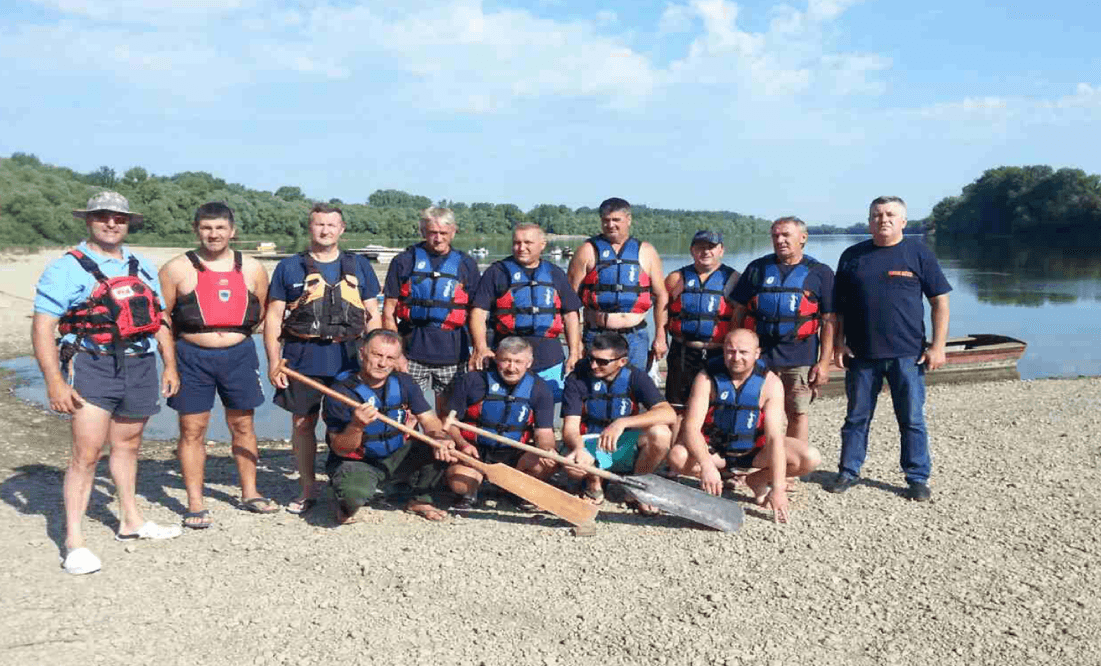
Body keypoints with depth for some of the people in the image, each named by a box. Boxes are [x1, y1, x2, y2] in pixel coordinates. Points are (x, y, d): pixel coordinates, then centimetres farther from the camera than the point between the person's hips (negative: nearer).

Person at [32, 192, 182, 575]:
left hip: (140, 366, 5)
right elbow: (42, 327, -9)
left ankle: (130, 521, 30)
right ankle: (74, 542, -2)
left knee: (127, 445, 17)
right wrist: (54, 382, -16)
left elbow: (159, 319, 19)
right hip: (93, 367, -5)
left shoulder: (141, 267, 15)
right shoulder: (67, 268, -3)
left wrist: (170, 365, 13)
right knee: (86, 454, -9)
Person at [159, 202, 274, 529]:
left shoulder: (252, 269, 6)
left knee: (242, 425, 11)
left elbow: (260, 312, 17)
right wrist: (191, 336, 0)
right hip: (192, 358, -2)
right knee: (192, 429, 1)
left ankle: (249, 493, 24)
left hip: (239, 355, 2)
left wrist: (237, 333, 8)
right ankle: (195, 504, 11)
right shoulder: (177, 269, -1)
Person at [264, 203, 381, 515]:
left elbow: (372, 316, 10)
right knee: (302, 424, 6)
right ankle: (307, 490, 20)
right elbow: (273, 317, 4)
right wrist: (274, 361, -4)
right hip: (302, 357, 0)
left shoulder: (359, 266, 10)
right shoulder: (289, 267, 6)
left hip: (348, 356, 0)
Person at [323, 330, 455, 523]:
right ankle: (345, 506, 3)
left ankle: (420, 500, 8)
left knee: (443, 449, -16)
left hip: (397, 458, 5)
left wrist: (438, 437, -28)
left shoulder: (404, 383, -3)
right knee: (353, 494, -37)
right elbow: (340, 450, -18)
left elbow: (429, 420, -3)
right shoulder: (342, 391, -18)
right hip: (356, 463, -4)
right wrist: (357, 426, -40)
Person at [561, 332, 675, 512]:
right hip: (590, 446, -1)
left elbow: (669, 414, -22)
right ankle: (594, 482, 3)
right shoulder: (577, 379, -8)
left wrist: (622, 423, -35)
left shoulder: (634, 376, -8)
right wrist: (578, 448, -40)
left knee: (661, 434, -30)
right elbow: (570, 427, -15)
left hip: (625, 449, 1)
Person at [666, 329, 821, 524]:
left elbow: (774, 437, -23)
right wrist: (707, 466, -43)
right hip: (714, 450, -1)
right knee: (677, 458, -32)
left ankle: (758, 480, 6)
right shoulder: (707, 379, -18)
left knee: (810, 459, -19)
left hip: (755, 449, 2)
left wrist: (778, 489, -29)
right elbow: (692, 427, -26)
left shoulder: (770, 383, -17)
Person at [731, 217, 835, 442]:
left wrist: (824, 362, -4)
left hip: (800, 356, -1)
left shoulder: (820, 273, 6)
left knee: (798, 414, 4)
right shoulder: (757, 269, 11)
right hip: (759, 353, 1)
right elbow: (739, 312, 11)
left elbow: (828, 321, 3)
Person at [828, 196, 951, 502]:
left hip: (908, 354, -1)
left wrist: (938, 345, -5)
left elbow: (940, 302, 2)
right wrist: (839, 343, 2)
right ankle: (848, 472, 22)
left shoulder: (918, 253, 2)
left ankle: (918, 478, 18)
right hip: (861, 353, 2)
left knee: (912, 419, 6)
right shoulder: (852, 256, 7)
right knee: (856, 417, 10)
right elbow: (838, 306, 10)